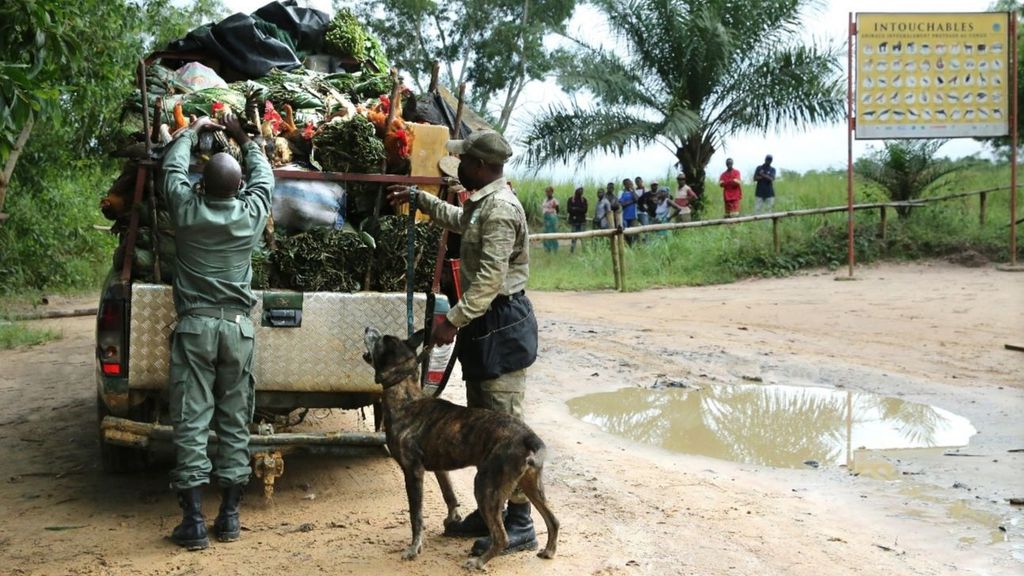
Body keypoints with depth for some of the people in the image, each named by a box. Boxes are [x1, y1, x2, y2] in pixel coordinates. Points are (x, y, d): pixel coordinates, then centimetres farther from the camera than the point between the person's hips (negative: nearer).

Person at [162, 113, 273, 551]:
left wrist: (193, 131, 34)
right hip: (237, 326, 1)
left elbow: (173, 166, 17)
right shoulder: (252, 212, 0)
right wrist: (243, 138, 36)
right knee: (235, 421, 7)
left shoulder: (186, 208, -3)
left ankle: (194, 522, -1)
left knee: (191, 422, 0)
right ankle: (229, 515, 11)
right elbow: (264, 175, 21)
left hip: (195, 324, -1)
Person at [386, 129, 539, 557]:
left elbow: (490, 279, -26)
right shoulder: (482, 204, 14)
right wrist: (418, 198, 39)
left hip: (502, 326, -11)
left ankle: (520, 524, -1)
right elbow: (458, 219, 40)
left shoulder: (500, 208, -18)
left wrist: (453, 320, -25)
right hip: (486, 324, 11)